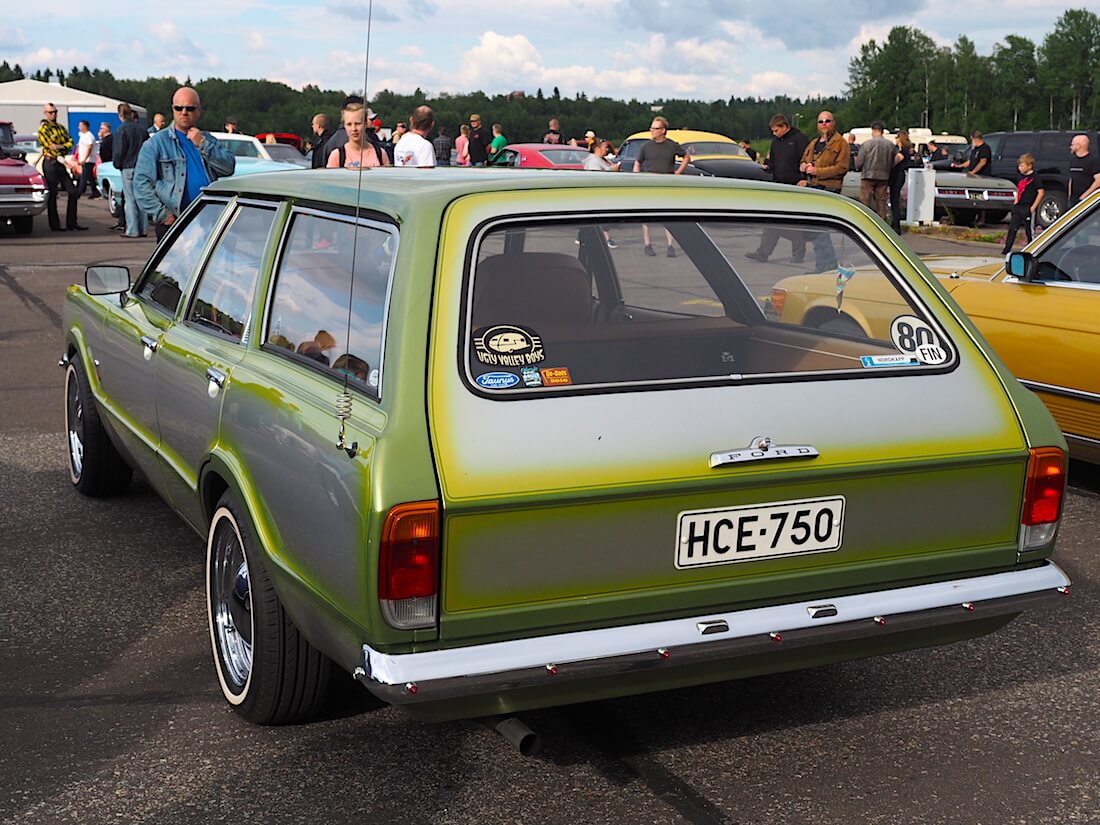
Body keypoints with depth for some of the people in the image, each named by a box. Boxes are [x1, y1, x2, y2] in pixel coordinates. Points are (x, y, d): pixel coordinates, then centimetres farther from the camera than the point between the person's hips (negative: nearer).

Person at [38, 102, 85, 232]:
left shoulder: (61, 128, 15)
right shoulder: (43, 129, -6)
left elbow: (70, 142, 5)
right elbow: (49, 147, -14)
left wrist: (60, 146, -15)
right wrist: (63, 161, -18)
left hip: (60, 163, 7)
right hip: (50, 163, -7)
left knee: (73, 192, 4)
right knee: (52, 195, -2)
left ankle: (71, 223, 8)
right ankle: (54, 225, 3)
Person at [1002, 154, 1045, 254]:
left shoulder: (1034, 178, -11)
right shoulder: (1021, 177, 12)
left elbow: (1041, 192, -15)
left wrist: (1034, 206, -17)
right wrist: (1015, 201, 14)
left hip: (1028, 208, -7)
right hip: (1018, 208, 7)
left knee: (1030, 231, 2)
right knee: (1012, 229, 3)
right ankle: (1006, 249, 3)